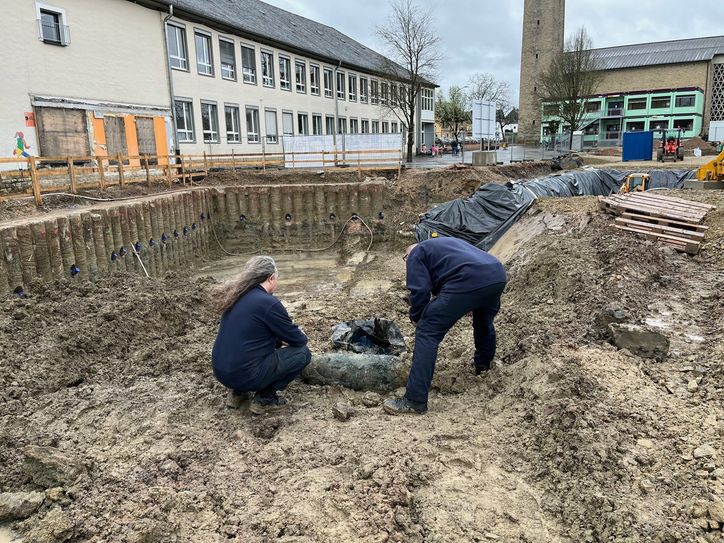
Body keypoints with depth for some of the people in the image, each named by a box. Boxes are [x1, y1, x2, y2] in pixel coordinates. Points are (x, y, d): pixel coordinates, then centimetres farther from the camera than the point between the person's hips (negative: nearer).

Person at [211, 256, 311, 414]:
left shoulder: (237, 297, 8)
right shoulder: (268, 302, -16)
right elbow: (299, 340, -5)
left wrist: (281, 339, 22)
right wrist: (302, 337, 17)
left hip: (221, 371, 9)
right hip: (243, 374, -8)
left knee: (270, 341, 29)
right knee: (302, 353, 1)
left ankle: (239, 388, 20)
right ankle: (264, 398, 1)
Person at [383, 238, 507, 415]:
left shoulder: (415, 254, 18)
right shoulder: (446, 242, 40)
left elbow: (420, 290, 3)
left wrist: (416, 318, 19)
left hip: (468, 282, -8)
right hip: (498, 275, 8)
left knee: (427, 332, -2)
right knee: (484, 320, 37)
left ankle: (415, 401, -3)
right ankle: (483, 364, 56)